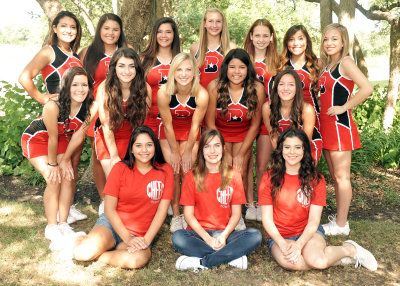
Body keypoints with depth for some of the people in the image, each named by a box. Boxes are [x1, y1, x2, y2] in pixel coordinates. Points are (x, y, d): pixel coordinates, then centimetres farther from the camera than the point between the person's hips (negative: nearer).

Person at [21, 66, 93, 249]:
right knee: (54, 180, -15)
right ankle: (51, 228, 1)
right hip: (36, 138, -5)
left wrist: (71, 163, -11)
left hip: (62, 138, 5)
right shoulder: (53, 106, -36)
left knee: (68, 178, -5)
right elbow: (52, 138, -25)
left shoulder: (88, 108, -23)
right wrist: (52, 164, -14)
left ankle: (63, 225, 9)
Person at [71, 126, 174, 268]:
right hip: (112, 224, 0)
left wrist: (146, 240, -12)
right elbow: (109, 209, -4)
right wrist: (127, 239, -13)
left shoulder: (165, 171, 0)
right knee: (83, 252, -29)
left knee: (140, 259, -35)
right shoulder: (120, 168, -2)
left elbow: (162, 211, -2)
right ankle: (79, 240, 9)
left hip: (141, 235, 0)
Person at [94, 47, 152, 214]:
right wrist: (114, 156, -18)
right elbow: (107, 125, -17)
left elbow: (141, 122, -8)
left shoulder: (144, 88, -15)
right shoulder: (105, 88, -19)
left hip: (130, 135, 1)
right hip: (106, 135, -1)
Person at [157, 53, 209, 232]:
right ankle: (176, 215, 9)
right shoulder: (164, 93, -28)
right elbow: (168, 125, -17)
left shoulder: (202, 95, -27)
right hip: (169, 133, 0)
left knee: (187, 172, -5)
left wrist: (188, 152, -6)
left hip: (190, 132, 0)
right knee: (174, 172, -4)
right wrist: (174, 152, -8)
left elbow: (195, 125, -14)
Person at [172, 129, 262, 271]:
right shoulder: (192, 177, 2)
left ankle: (202, 262, -25)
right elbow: (188, 214, -2)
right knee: (178, 237, -32)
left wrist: (224, 235, -15)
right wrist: (208, 238, -16)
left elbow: (236, 213, 3)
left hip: (225, 234, 1)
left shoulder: (233, 175, 5)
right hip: (200, 233, -1)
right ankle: (233, 256, -26)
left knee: (255, 236, -26)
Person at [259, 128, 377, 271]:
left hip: (308, 232, 0)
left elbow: (313, 220, -6)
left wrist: (298, 245, -22)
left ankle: (350, 249, -1)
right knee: (289, 262, -33)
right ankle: (340, 259, -11)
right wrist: (282, 244, -20)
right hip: (280, 236, 1)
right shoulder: (269, 178, -3)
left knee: (315, 260, -33)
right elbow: (267, 219, -4)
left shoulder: (316, 179, -2)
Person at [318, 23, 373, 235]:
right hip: (326, 126, 9)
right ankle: (338, 219, 26)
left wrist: (343, 107, -19)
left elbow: (366, 88, -24)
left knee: (341, 176, -1)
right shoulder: (326, 65, 14)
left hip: (339, 125, -9)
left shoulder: (345, 62, -10)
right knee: (334, 176, 15)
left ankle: (341, 225, 8)